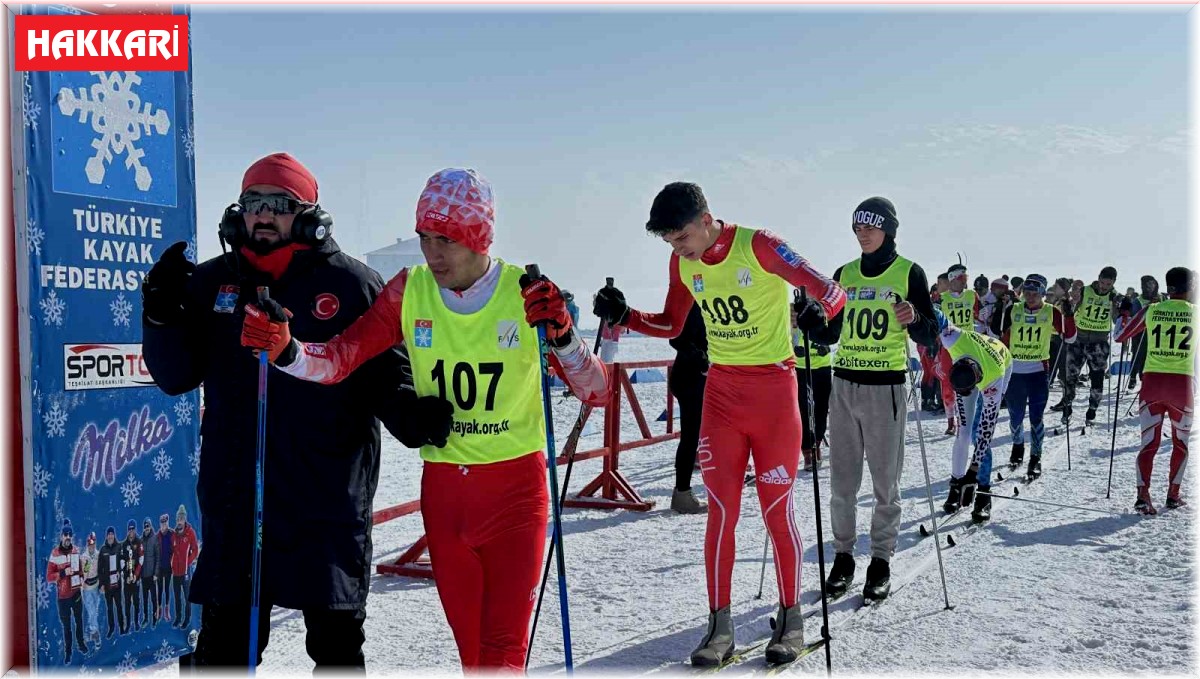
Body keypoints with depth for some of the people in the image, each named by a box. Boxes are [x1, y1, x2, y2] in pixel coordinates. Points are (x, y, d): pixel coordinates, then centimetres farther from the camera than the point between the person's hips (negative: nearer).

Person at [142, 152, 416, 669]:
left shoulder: (351, 284, -1)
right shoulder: (210, 282, 8)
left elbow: (389, 369, -1)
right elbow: (175, 376, 9)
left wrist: (410, 413, -21)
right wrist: (161, 314, -8)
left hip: (328, 496, -2)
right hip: (233, 496, 3)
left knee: (337, 639, 9)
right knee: (225, 635, 12)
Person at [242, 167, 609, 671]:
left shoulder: (527, 293, -10)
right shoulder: (409, 292, -3)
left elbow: (595, 393, -10)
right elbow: (339, 359, -8)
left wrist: (562, 336, -27)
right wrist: (286, 351, -26)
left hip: (516, 485, -3)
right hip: (442, 488, 3)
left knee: (503, 648, -4)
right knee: (468, 642, 15)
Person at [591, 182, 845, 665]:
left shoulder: (758, 246, -15)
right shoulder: (683, 263, 1)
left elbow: (832, 291, -19)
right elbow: (671, 325, 15)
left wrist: (817, 310, -41)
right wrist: (624, 316, 0)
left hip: (773, 386, -4)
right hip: (721, 390, 4)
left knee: (776, 508, 3)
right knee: (721, 509, 2)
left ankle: (790, 618, 19)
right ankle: (720, 624, 10)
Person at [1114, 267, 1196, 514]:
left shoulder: (1151, 310, 1)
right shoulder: (1195, 313, -2)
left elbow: (1120, 337, 8)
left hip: (1151, 383, 1)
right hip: (1182, 384, -1)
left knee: (1149, 443, 4)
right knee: (1181, 443, 17)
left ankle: (1143, 495, -10)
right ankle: (1173, 495, 18)